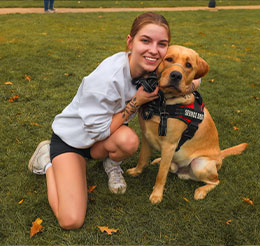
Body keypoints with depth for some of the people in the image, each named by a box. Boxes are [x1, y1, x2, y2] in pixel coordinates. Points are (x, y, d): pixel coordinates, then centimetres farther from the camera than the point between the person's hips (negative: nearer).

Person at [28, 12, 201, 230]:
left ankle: (111, 164, 3)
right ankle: (49, 159, 9)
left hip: (103, 132, 5)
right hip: (71, 136, -4)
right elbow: (98, 132, -24)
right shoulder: (108, 77, -35)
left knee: (129, 140, -34)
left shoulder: (151, 68, -14)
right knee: (72, 220, -15)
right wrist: (136, 102, -26)